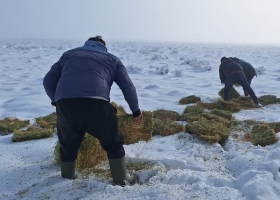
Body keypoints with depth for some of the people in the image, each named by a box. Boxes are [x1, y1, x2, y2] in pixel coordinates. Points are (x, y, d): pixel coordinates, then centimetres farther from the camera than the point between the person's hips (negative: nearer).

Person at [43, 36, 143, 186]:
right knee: (114, 144, 19)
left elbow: (48, 81, 31)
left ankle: (67, 179, 42)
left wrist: (57, 101, 46)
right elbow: (128, 87, 24)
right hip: (96, 104, -2)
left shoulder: (68, 54, 35)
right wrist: (136, 111, 36)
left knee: (68, 145, 27)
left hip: (65, 104, 3)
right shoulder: (112, 59, 30)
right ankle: (120, 182, 27)